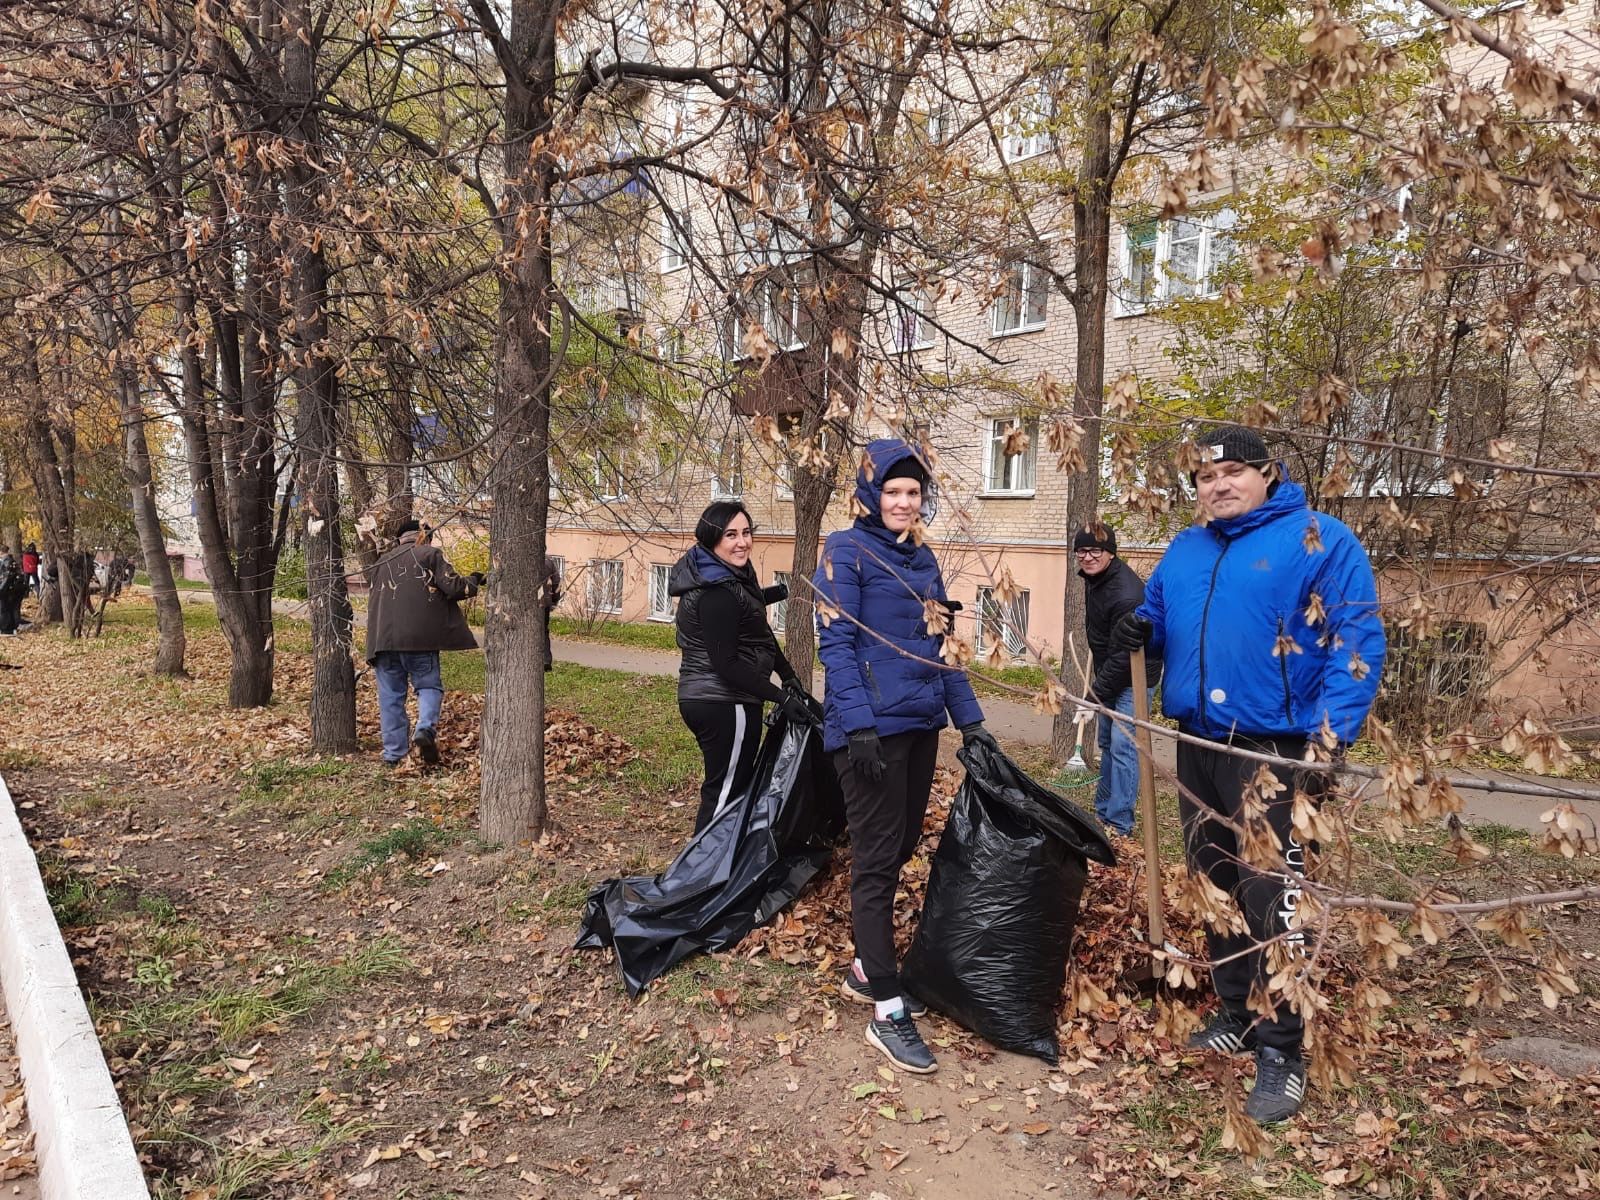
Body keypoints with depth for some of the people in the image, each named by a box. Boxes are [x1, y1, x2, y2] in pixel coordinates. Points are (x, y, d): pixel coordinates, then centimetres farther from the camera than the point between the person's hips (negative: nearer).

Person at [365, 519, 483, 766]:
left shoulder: (382, 563, 21)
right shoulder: (430, 554, 5)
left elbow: (374, 602, 25)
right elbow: (453, 587, -4)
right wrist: (473, 581, 15)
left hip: (382, 637, 4)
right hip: (419, 637, -4)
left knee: (390, 695, 9)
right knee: (429, 686, 8)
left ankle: (393, 753, 9)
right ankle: (426, 729, -18)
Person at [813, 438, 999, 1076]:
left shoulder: (923, 560, 15)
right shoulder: (847, 550, -6)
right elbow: (836, 642, -13)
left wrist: (970, 718, 14)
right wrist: (859, 724, -21)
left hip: (920, 724, 8)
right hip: (872, 728, -7)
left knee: (899, 851, 14)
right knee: (877, 860, -3)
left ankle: (866, 968, 31)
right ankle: (887, 1010, 5)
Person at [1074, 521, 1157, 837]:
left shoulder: (1126, 594, -29)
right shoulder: (1094, 577, 1)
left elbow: (1124, 653, -27)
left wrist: (1097, 691, -22)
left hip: (1133, 679, -10)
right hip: (1109, 675, 10)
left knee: (1123, 747, -9)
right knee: (1107, 742, 18)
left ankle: (1119, 824, -1)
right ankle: (1103, 810, 30)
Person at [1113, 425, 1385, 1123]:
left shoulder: (1321, 541, -7)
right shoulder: (1184, 551, 12)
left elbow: (1356, 641, -12)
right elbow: (1160, 618, 24)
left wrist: (1332, 731, -22)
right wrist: (1140, 631, 0)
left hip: (1277, 750, -7)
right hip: (1199, 745, 7)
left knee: (1270, 898, -5)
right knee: (1213, 885, 16)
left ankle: (1280, 1052, 10)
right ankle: (1237, 1015, 34)